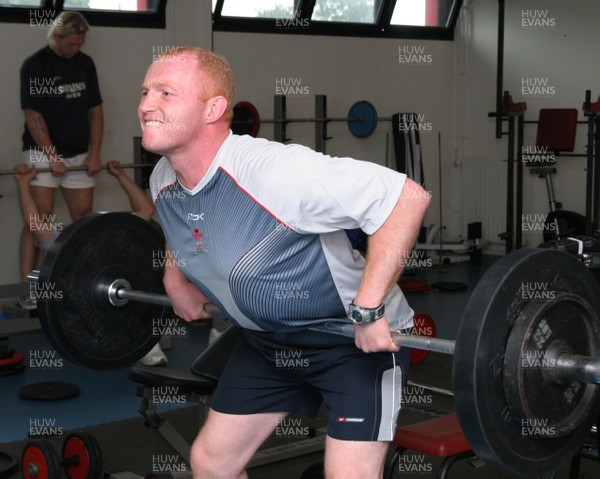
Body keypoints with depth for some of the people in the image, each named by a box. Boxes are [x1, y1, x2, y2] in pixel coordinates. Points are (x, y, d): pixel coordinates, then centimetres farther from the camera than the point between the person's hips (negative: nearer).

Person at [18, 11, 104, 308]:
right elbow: (33, 116, -12)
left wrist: (94, 153, 1)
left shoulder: (85, 64, 8)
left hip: (79, 155, 6)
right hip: (42, 153, -5)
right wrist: (53, 156, -17)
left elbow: (95, 110, 10)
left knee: (84, 219, 7)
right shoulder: (35, 65, -8)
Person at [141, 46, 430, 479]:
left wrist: (369, 309, -33)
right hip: (267, 341, 8)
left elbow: (407, 196, -34)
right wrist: (176, 275, 6)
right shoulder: (163, 183, -6)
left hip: (357, 338, -8)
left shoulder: (275, 171, -32)